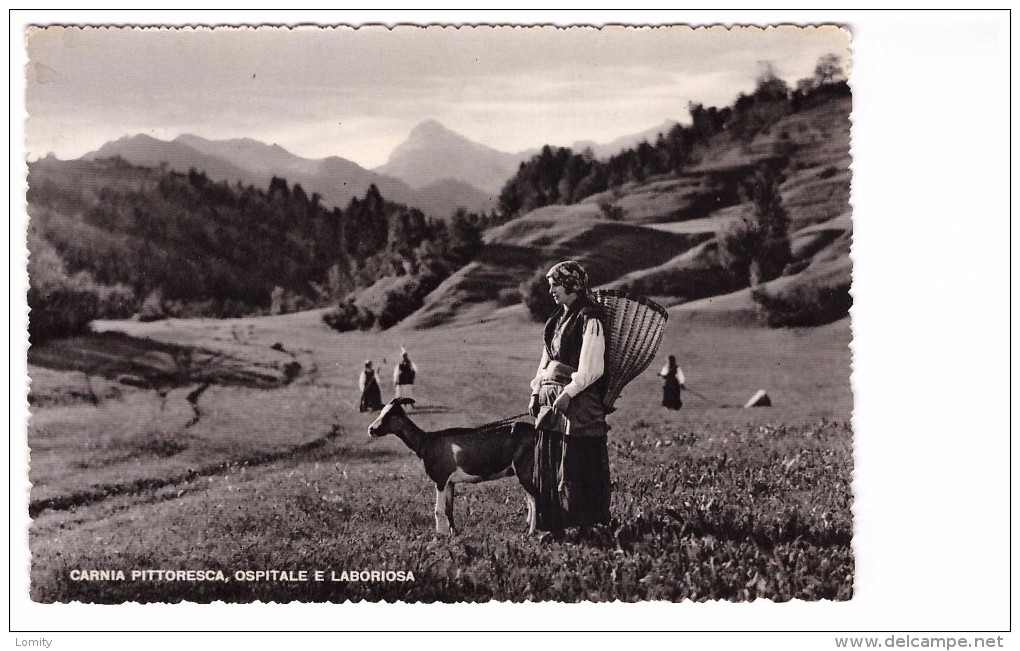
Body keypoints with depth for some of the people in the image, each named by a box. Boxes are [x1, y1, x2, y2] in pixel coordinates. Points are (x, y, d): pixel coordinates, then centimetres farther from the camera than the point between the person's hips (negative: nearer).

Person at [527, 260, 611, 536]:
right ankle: (551, 527, 16)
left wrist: (568, 393, -19)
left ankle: (584, 529, 4)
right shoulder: (558, 318, 15)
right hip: (550, 402, 8)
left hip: (579, 403, -8)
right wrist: (536, 391, 12)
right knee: (547, 468, 9)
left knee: (576, 471, -4)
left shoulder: (589, 319, -11)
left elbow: (591, 368, -16)